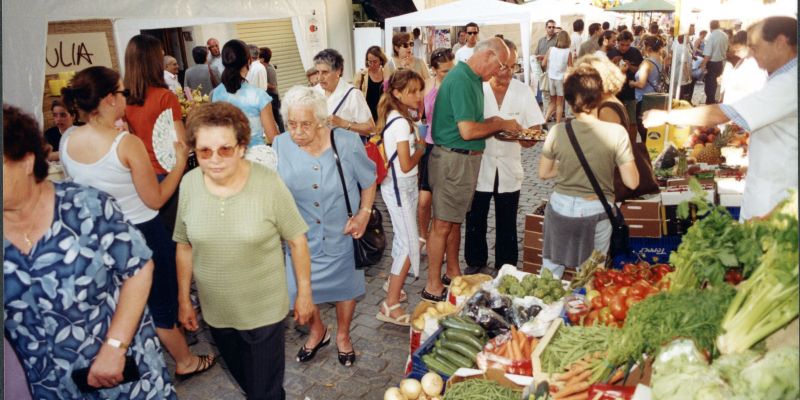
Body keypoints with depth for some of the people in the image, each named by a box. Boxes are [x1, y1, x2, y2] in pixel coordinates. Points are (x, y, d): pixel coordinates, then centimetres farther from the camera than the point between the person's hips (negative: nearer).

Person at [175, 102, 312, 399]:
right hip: (215, 311, 4)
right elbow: (184, 245, 2)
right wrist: (184, 299, 8)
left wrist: (304, 292, -5)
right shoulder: (189, 184, -10)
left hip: (264, 310, -3)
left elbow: (296, 241, -11)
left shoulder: (268, 183, -21)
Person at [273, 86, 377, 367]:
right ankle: (317, 331, 47)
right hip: (302, 238, 1)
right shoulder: (281, 146, -15)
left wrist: (364, 212, -13)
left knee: (345, 285, 19)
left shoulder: (347, 143, -19)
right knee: (302, 289, 13)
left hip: (342, 235, -1)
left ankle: (343, 335, 48)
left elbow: (368, 180, -4)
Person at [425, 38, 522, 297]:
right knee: (443, 224, -1)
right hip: (453, 160, -10)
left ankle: (453, 271, 35)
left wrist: (497, 124, 6)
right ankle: (433, 287, 9)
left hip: (465, 159, 10)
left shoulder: (471, 79, 13)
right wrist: (500, 124, -11)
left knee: (455, 219, 20)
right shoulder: (461, 80, -18)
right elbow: (467, 131, -24)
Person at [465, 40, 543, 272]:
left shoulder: (523, 91, 2)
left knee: (507, 225, 11)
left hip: (509, 169, 2)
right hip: (479, 168, -1)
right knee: (475, 223, 11)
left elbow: (535, 129, 4)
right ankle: (475, 267, 30)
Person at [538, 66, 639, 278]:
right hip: (596, 212, -1)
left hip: (561, 207, 1)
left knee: (550, 269, 19)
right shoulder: (616, 133, -16)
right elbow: (632, 182, -13)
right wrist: (607, 164, 3)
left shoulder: (558, 131, -11)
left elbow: (543, 173, 0)